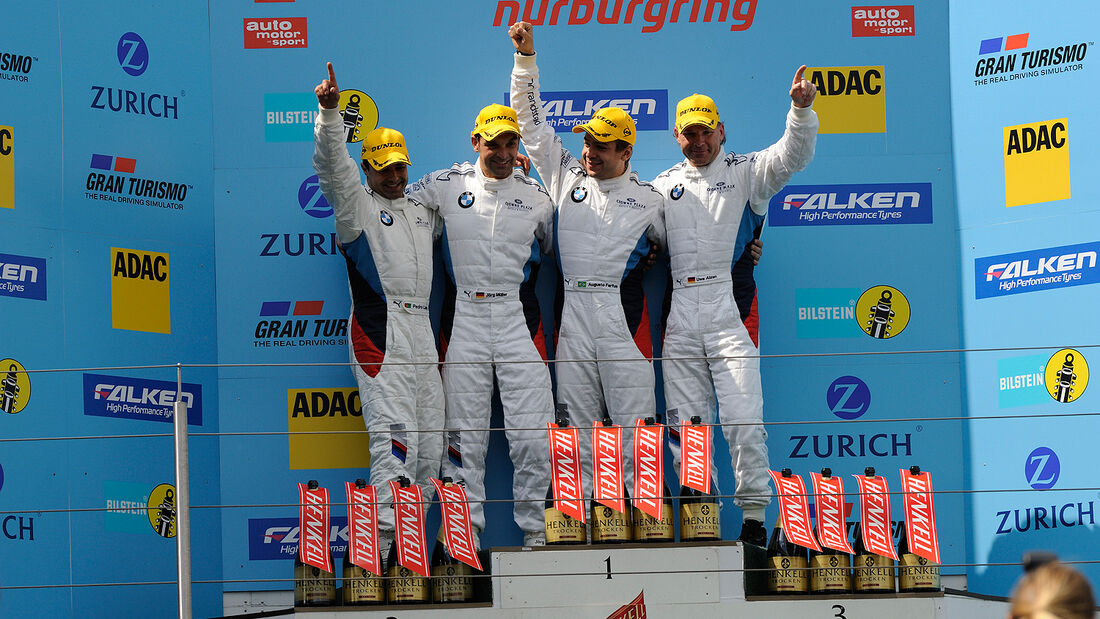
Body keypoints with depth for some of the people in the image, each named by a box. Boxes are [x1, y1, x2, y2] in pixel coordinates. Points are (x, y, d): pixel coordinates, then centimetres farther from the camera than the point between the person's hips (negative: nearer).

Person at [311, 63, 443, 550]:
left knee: (429, 442, 5)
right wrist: (330, 112, -28)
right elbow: (333, 164, -11)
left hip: (422, 333, 7)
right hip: (380, 331, -7)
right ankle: (384, 540, -22)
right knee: (394, 435, -18)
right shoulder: (357, 205, 6)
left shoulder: (423, 210, 24)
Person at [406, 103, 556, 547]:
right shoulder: (446, 185, 4)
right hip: (462, 315, 0)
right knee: (463, 430, 1)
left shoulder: (535, 196, 7)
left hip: (518, 314, 0)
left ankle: (535, 527, 5)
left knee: (532, 430, -5)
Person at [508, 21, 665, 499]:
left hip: (624, 315, -2)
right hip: (571, 316, 2)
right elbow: (531, 119, 13)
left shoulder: (647, 198, 10)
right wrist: (526, 57, 6)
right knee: (577, 423, 3)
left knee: (634, 421, -4)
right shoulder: (566, 175, 13)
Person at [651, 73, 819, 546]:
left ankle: (755, 518, -3)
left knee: (744, 422, -11)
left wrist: (801, 109, -26)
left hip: (729, 309, -4)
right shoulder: (664, 185, 20)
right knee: (685, 426, 3)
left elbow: (793, 155, -7)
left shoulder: (746, 173, 8)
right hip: (680, 317, 4)